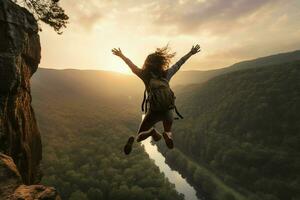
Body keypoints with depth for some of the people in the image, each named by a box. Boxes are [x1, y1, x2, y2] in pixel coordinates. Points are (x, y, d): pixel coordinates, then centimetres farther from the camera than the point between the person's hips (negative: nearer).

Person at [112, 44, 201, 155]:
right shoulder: (166, 74, -2)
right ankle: (167, 134, -14)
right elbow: (179, 63, 10)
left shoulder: (146, 75, -6)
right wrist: (191, 53, 24)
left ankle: (151, 132, -22)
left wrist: (121, 55, 21)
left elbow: (132, 65, 5)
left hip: (153, 112, -1)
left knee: (139, 137, 15)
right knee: (168, 132, 27)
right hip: (168, 111, 1)